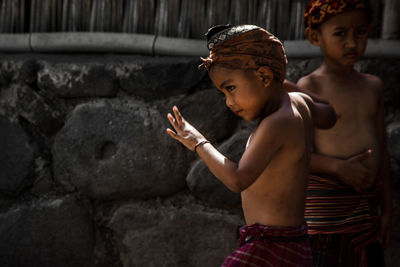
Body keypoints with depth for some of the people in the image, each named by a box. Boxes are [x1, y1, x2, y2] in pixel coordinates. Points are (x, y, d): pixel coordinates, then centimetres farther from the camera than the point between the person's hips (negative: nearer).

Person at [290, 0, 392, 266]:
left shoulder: (373, 86, 10)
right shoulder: (309, 87, -8)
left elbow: (381, 150, 14)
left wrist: (387, 209, 12)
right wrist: (338, 167, -24)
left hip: (366, 206, 6)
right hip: (325, 202, -6)